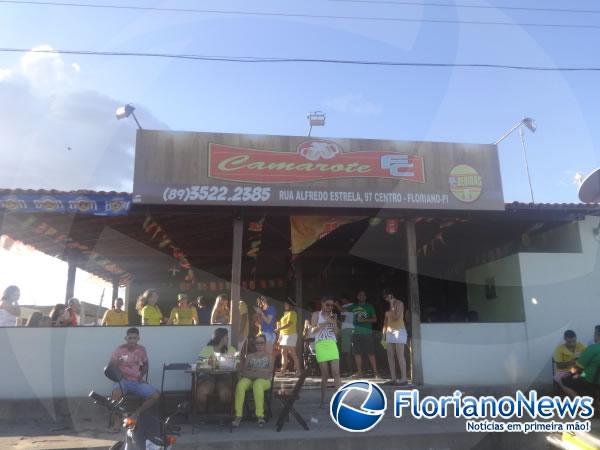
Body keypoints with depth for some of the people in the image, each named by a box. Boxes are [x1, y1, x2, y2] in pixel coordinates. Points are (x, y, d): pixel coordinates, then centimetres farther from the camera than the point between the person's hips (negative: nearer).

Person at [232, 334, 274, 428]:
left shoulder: (268, 356, 20)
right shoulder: (249, 356, 24)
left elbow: (270, 370, 3)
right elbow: (243, 370, 8)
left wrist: (254, 369, -5)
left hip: (264, 380, -2)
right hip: (249, 379, 2)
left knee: (257, 384, -40)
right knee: (240, 384, -34)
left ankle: (260, 415, -40)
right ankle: (238, 415, -35)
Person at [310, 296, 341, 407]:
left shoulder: (332, 315, 13)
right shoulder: (316, 314, 4)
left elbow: (336, 332, 11)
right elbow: (312, 330, -5)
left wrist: (334, 322, -7)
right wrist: (325, 323, -15)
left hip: (332, 345, 3)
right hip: (321, 345, -3)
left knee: (336, 373, -8)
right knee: (325, 375, 1)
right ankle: (322, 400, 16)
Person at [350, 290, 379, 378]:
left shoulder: (369, 306, 9)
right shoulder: (353, 307, 14)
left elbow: (375, 319, 5)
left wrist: (364, 320, -8)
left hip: (367, 332, -2)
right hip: (356, 332, 3)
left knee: (371, 353, -5)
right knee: (357, 353, 2)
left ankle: (375, 372, 1)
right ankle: (359, 373, 11)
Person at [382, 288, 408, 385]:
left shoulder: (399, 303, -2)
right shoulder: (388, 306, 18)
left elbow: (396, 317, -16)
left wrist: (392, 305, -9)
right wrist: (384, 334, 12)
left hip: (399, 331, -7)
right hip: (389, 332, 7)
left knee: (400, 355, -11)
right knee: (390, 356, 2)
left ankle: (403, 378, -10)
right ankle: (393, 378, 4)